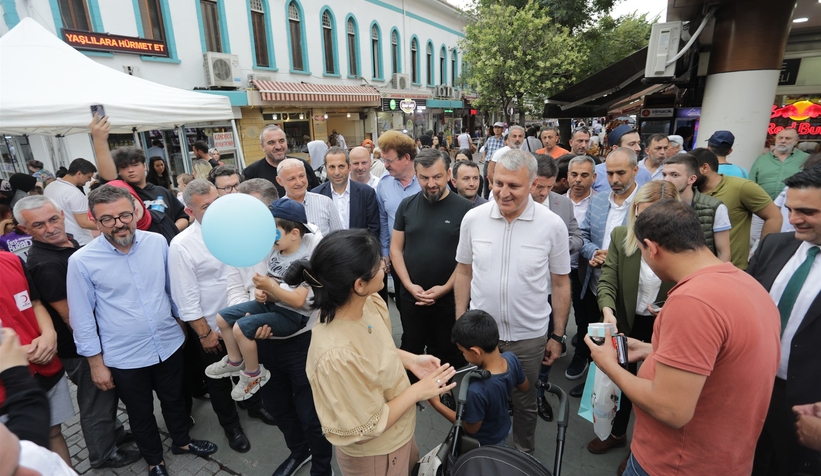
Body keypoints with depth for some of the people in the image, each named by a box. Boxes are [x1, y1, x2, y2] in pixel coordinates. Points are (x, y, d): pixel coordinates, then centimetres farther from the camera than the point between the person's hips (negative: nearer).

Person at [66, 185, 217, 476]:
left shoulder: (157, 242, -8)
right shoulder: (81, 261, -15)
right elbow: (82, 317, -7)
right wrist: (96, 362, -4)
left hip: (169, 344, 2)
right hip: (124, 357, -2)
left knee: (174, 399, 23)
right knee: (140, 413, 20)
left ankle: (182, 441, 50)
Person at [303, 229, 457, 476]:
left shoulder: (369, 303, -17)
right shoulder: (336, 356, -40)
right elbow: (367, 428, -26)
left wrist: (411, 360, -10)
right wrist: (417, 391, -19)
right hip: (374, 454, -7)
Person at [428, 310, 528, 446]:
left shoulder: (477, 390, -43)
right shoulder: (511, 358, -24)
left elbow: (471, 428, -24)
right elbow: (524, 387, -3)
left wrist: (436, 403, -22)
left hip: (484, 444, -5)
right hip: (504, 429, 6)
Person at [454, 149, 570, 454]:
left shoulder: (553, 225, -12)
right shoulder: (473, 218, -8)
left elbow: (560, 284, -3)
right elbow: (463, 272, 2)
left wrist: (558, 336, 1)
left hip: (529, 336, -1)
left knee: (525, 403, 20)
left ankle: (524, 455, 48)